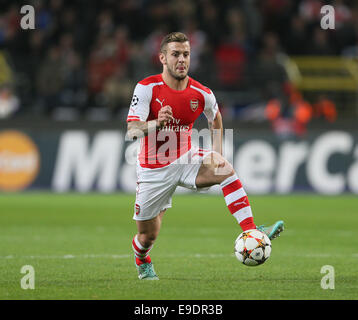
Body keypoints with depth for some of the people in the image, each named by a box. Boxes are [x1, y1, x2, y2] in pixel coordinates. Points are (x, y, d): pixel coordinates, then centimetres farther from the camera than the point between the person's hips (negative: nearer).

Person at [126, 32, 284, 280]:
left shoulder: (202, 94, -6)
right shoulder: (147, 88, -16)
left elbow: (215, 118, 17)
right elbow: (131, 131, -23)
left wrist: (217, 152, 3)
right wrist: (156, 123, -43)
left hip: (186, 160, 2)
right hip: (153, 170, -2)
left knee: (226, 169, -28)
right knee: (148, 236, 6)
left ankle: (251, 232, -33)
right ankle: (143, 264, 43)